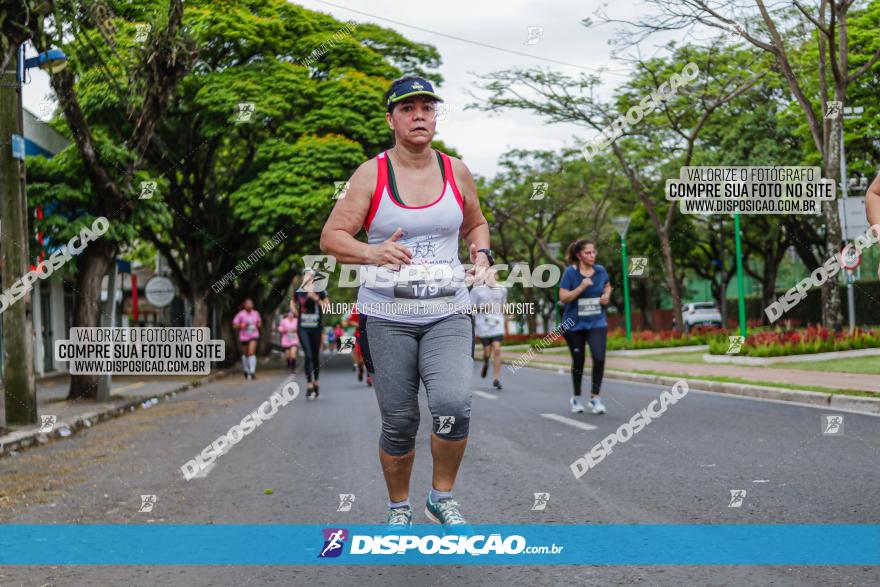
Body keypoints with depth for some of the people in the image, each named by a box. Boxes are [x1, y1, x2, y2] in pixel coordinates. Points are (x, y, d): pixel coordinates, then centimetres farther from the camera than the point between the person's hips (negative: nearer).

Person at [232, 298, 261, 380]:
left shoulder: (256, 313, 2)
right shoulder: (241, 314, -7)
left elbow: (259, 322, 20)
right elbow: (234, 325, -6)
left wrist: (259, 324, -3)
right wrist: (242, 325, -23)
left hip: (254, 336, 0)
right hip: (244, 337, 0)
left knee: (252, 352, -17)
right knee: (245, 354, 14)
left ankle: (252, 372, -20)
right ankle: (246, 370, 36)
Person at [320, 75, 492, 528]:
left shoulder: (457, 173, 6)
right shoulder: (371, 174, -2)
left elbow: (475, 224, 24)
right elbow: (331, 237, -5)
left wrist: (481, 254, 2)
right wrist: (373, 253, -25)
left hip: (447, 315, 1)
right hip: (386, 317, -1)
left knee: (453, 405, -20)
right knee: (399, 422, 2)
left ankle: (442, 497, 5)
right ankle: (399, 508, 27)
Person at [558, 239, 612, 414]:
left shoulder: (600, 270, 0)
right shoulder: (570, 272, -11)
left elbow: (607, 286, 20)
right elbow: (563, 297, -14)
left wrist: (607, 295, -1)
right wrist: (581, 287, -25)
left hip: (597, 322, 2)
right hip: (574, 324, -2)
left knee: (599, 358, -17)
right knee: (578, 361, 10)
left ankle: (595, 397, -3)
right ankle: (576, 398, 30)